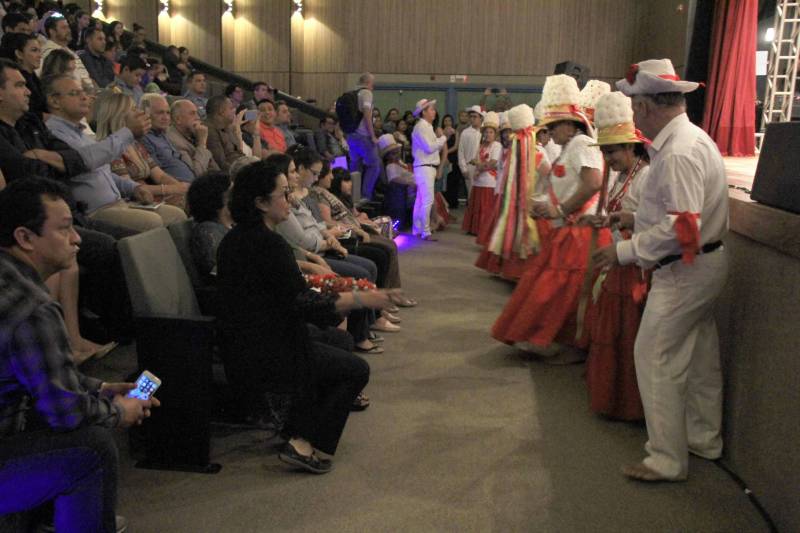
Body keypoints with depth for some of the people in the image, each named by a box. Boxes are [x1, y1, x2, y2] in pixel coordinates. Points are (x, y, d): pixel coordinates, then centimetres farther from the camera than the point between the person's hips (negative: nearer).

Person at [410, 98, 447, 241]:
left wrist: (440, 138, 4)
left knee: (421, 200, 13)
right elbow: (430, 147, -19)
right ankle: (425, 232, -11)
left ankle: (417, 230, 19)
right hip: (424, 167, -10)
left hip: (428, 167, 10)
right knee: (428, 200, -12)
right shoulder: (421, 127, -11)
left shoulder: (427, 127, 18)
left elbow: (435, 147, 18)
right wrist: (443, 138, -7)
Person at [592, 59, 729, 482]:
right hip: (705, 263, 10)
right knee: (699, 356, 20)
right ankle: (704, 439, 36)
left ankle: (667, 460, 9)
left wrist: (624, 251, -22)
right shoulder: (694, 138, 10)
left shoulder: (678, 153, -23)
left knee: (656, 360, -2)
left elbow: (680, 227, -29)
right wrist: (637, 218, 12)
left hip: (684, 271, -10)